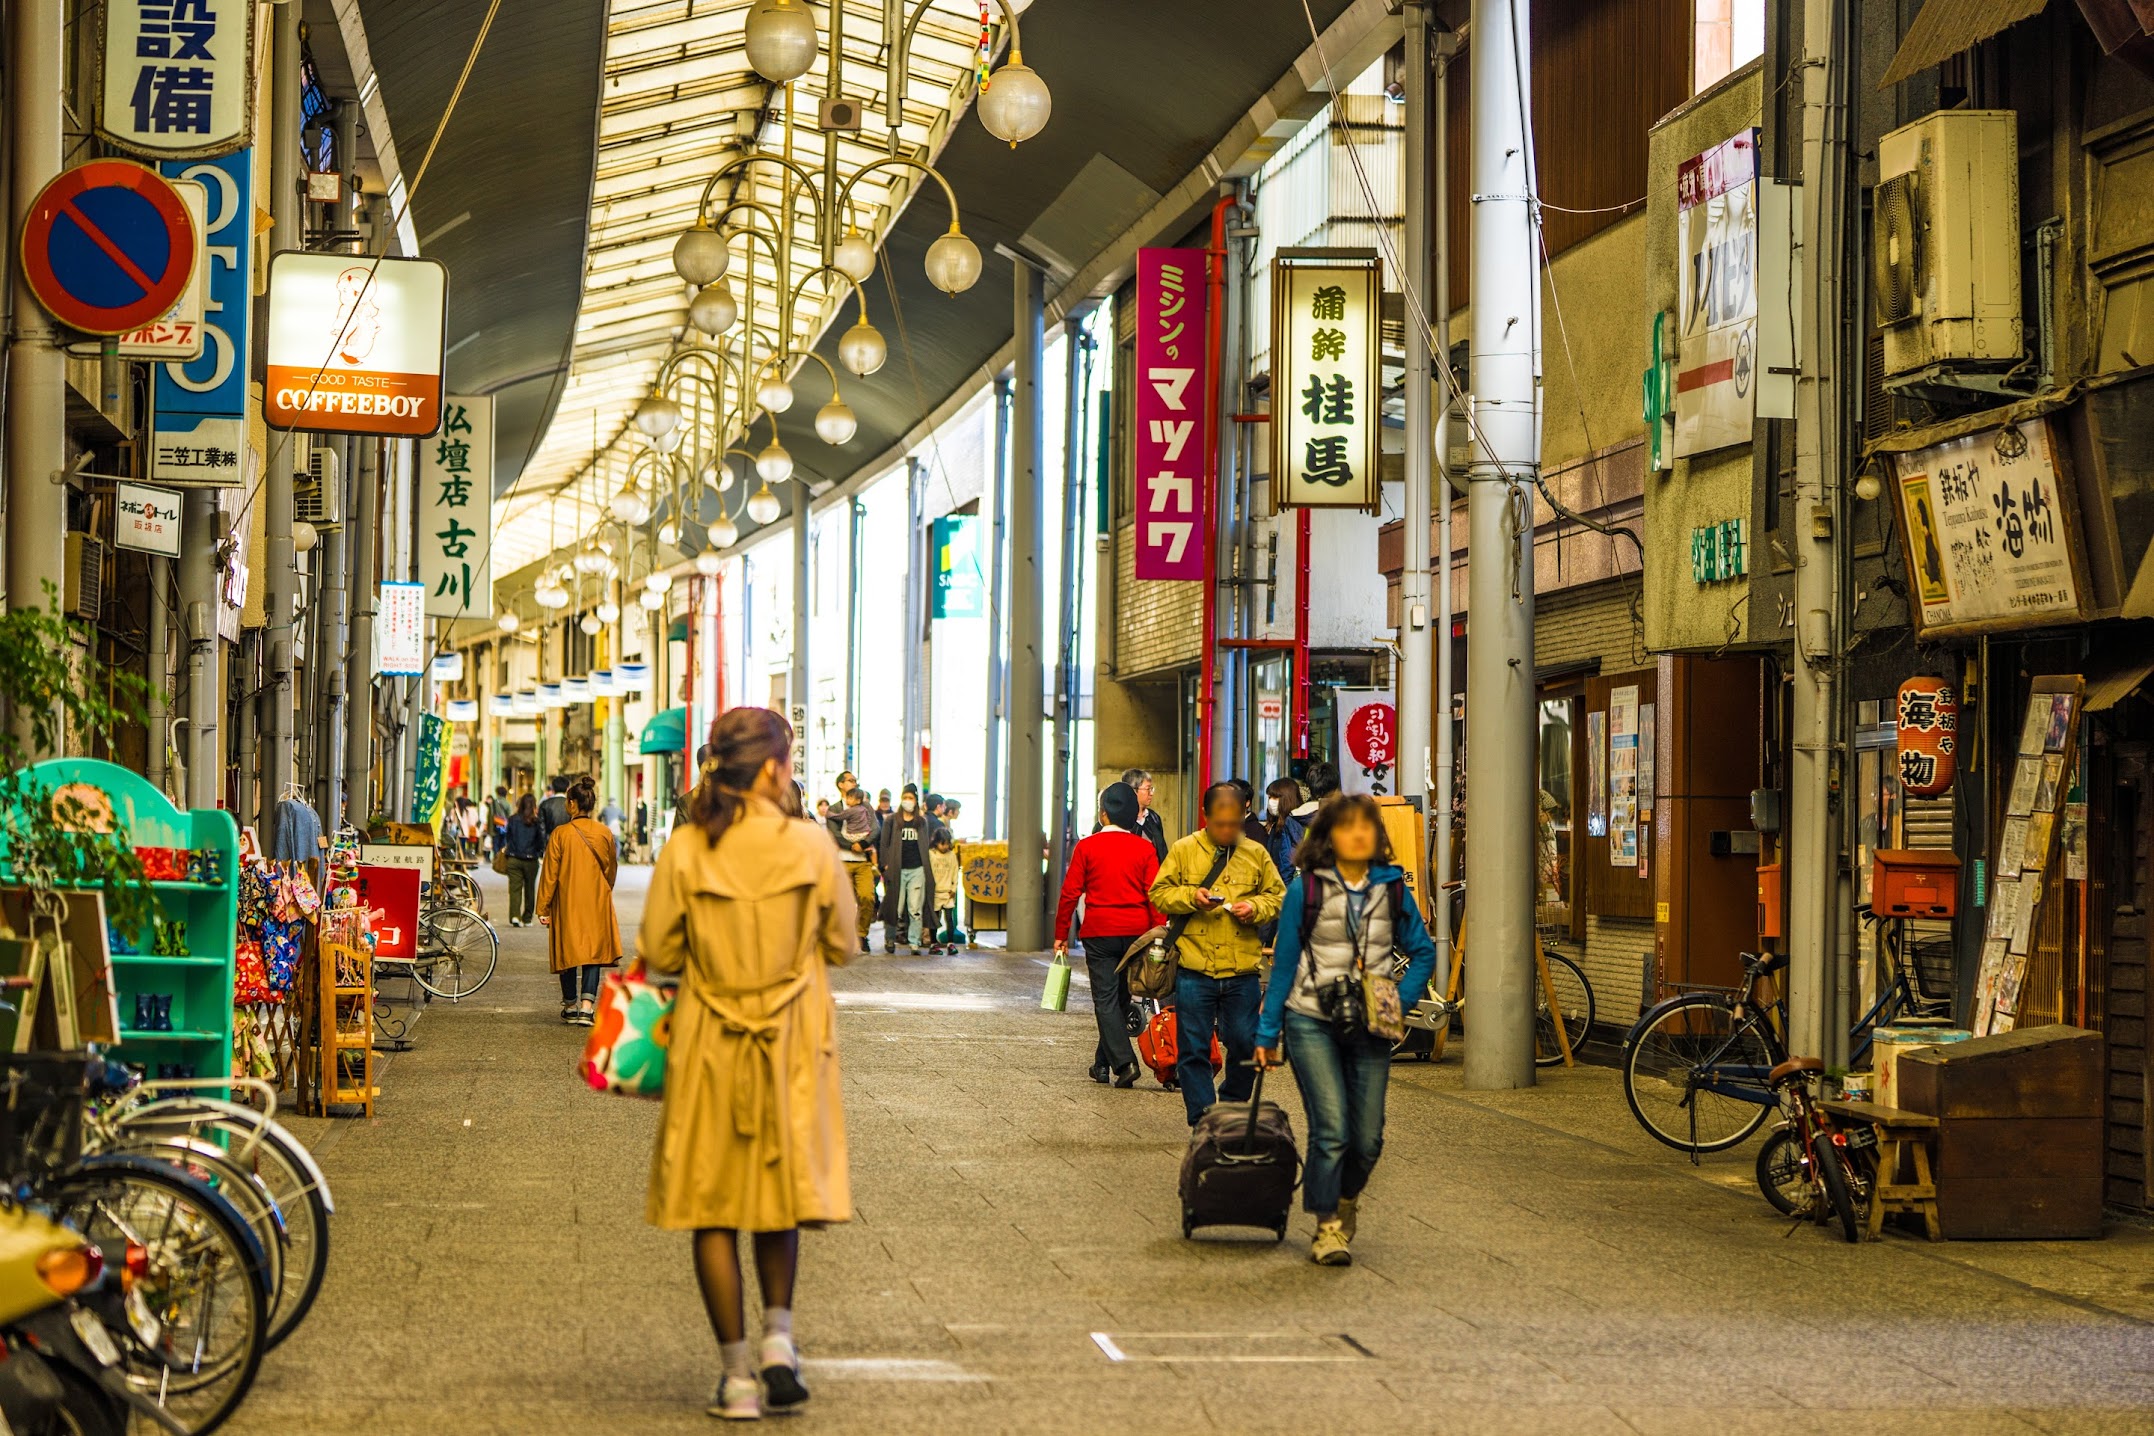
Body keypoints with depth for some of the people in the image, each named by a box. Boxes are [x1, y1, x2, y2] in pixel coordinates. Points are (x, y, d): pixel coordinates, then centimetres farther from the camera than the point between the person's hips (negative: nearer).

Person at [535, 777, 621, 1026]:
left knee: (569, 952, 10)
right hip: (597, 903, 2)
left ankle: (571, 1007, 18)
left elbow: (550, 874, -7)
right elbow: (612, 870, 11)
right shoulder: (604, 833, -1)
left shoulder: (561, 834, -10)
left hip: (567, 903, -2)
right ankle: (587, 1006, -10)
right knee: (593, 950, 2)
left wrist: (543, 908, 0)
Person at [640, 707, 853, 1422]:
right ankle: (778, 1335, 4)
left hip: (708, 1041, 0)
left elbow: (656, 951, -2)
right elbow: (842, 943, 2)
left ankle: (738, 1373, 7)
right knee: (781, 1190, 19)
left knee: (714, 1207, 6)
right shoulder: (810, 845, -8)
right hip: (792, 1042, 1)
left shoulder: (685, 851, -8)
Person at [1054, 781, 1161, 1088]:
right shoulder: (1144, 849, 1)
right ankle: (1103, 1063, 24)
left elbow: (1070, 892, -3)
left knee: (1106, 999, -1)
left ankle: (1124, 1061, -17)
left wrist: (1061, 935, 5)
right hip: (1136, 932, 3)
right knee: (1121, 997, 15)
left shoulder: (1087, 846, -3)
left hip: (1099, 932, -3)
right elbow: (1155, 895, -3)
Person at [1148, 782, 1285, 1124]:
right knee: (1194, 1050, 0)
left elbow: (1278, 896, 14)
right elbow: (1159, 893, 4)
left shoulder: (1256, 853, 8)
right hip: (1194, 969, -1)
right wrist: (1190, 897, -14)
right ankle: (1202, 1120, 7)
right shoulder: (1183, 850, 3)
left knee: (1245, 1046, 5)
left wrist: (1255, 908, -6)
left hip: (1242, 971, 1)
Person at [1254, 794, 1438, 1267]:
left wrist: (1399, 1001, -2)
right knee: (1331, 1130, -14)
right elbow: (1284, 963, 3)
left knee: (1367, 1139, 3)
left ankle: (1347, 1199, 33)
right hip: (1312, 1023, -3)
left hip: (1369, 1029, 3)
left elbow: (1423, 952, 13)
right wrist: (1267, 1033, 4)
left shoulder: (1392, 889, 4)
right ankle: (1328, 1226, 0)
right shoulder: (1307, 889, -3)